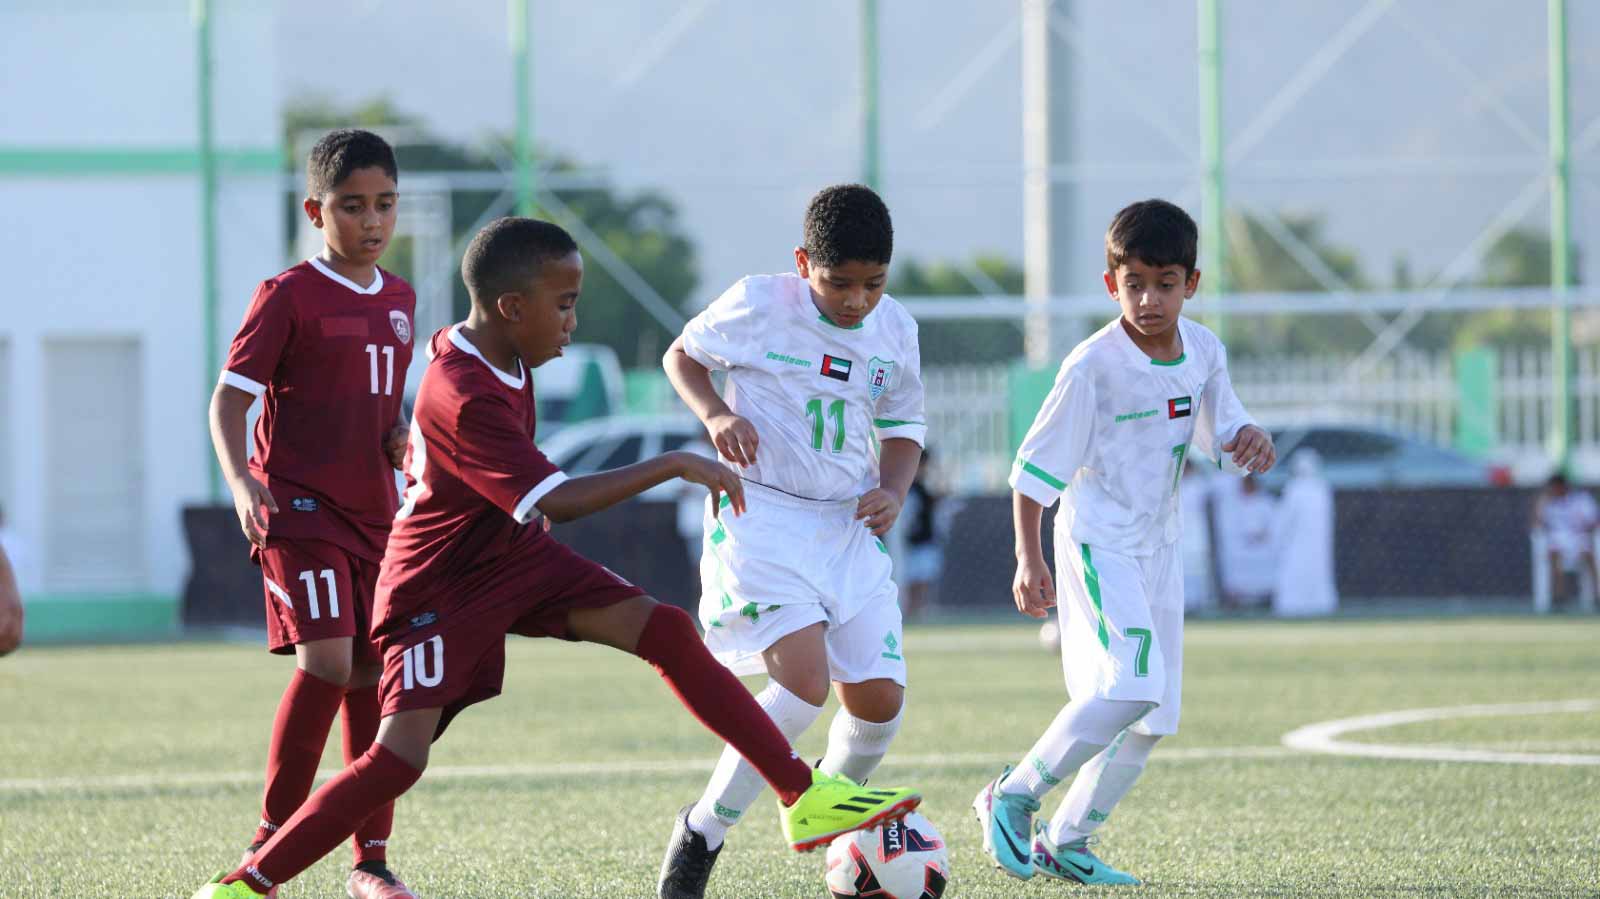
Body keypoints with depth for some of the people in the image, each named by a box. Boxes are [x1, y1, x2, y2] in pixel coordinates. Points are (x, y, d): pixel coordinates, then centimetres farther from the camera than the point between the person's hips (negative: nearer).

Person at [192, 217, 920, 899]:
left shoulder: (498, 353, -1)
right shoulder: (463, 397, -31)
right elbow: (557, 500, -37)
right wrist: (673, 467, -33)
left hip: (513, 555, 9)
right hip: (438, 586, -8)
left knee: (666, 630, -6)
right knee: (399, 758, -21)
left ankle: (803, 798, -4)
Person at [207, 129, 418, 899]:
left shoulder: (400, 301, 13)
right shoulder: (288, 297, -7)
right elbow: (228, 399, -9)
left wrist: (400, 436, 4)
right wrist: (239, 479, -25)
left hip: (374, 512, 7)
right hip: (299, 509, -7)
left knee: (375, 675, 6)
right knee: (327, 660, -20)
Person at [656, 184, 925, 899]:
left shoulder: (896, 331, 4)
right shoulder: (759, 305, -9)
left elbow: (902, 430, 17)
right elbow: (682, 355, 7)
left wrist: (893, 492, -3)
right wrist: (715, 414, -12)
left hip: (847, 528, 5)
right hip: (760, 517, -5)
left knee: (879, 700, -1)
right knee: (805, 681, -22)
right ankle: (703, 831, -6)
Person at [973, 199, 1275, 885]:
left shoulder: (1203, 351, 1)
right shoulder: (1094, 366, -17)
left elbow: (1222, 430, 11)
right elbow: (1036, 468, -12)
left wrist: (1250, 439, -13)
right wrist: (1029, 559, -18)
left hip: (1158, 549, 7)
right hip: (1098, 545, -7)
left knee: (1152, 716, 6)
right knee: (1132, 686, -23)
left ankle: (1067, 843, 17)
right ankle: (1013, 797, -9)